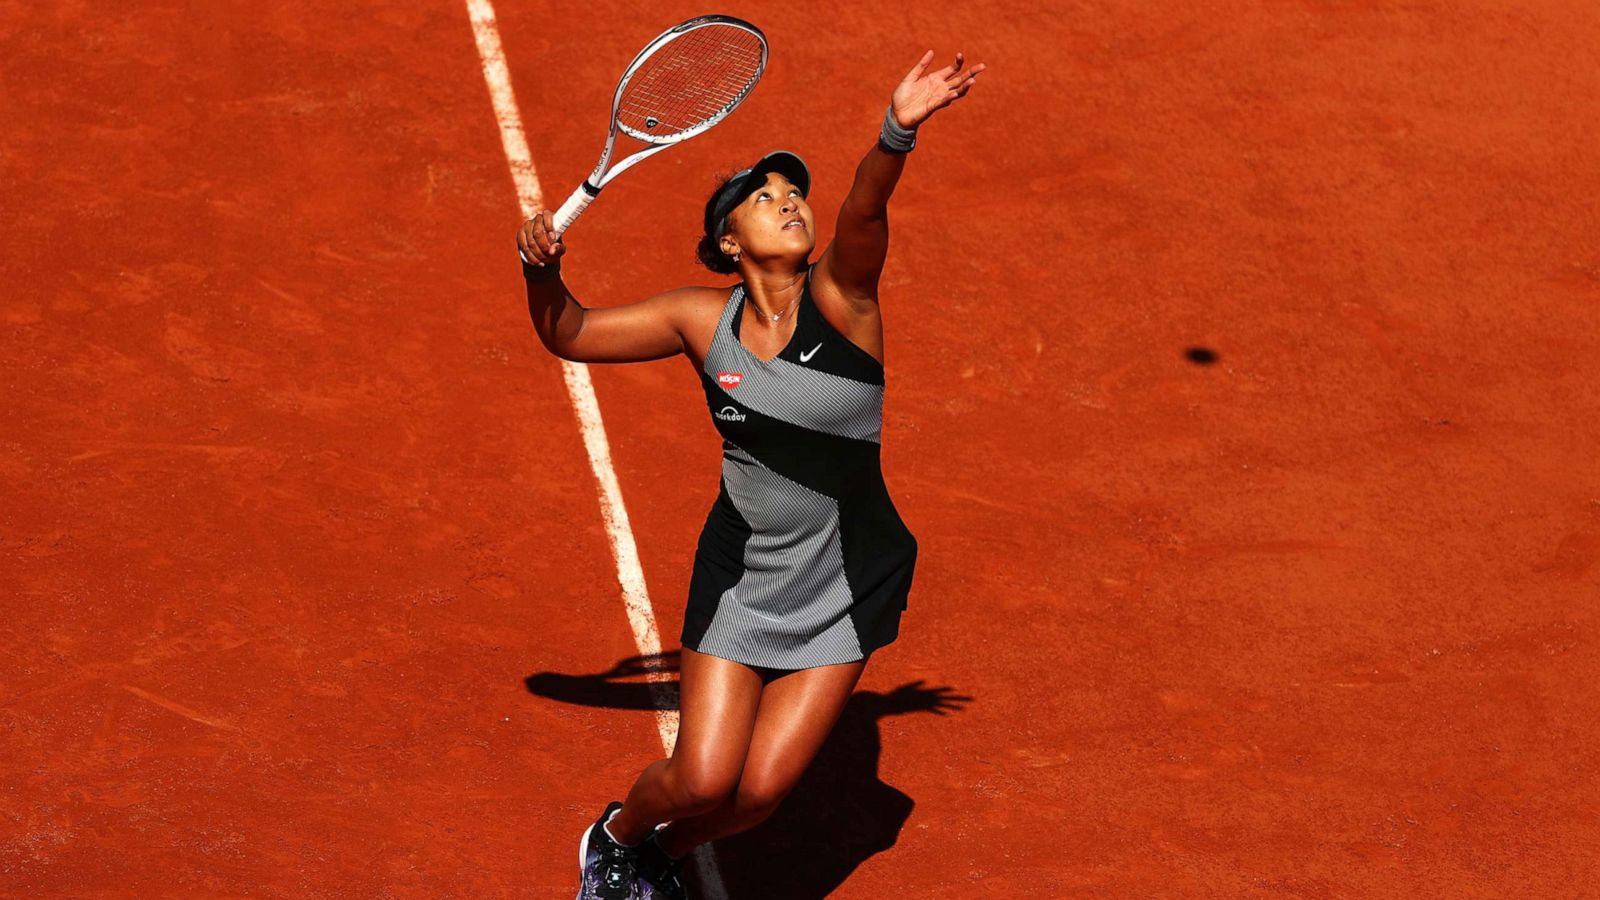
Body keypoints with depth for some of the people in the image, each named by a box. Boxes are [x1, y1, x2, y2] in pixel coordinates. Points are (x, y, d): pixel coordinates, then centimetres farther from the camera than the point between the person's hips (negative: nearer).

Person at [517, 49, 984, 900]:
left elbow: (865, 209, -35)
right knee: (703, 778, -6)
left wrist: (898, 131, -56)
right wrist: (542, 273, -17)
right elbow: (569, 333, 6)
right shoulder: (701, 319, -5)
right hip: (740, 574, 1)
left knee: (760, 790, -2)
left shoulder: (839, 295, -14)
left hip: (845, 587, -1)